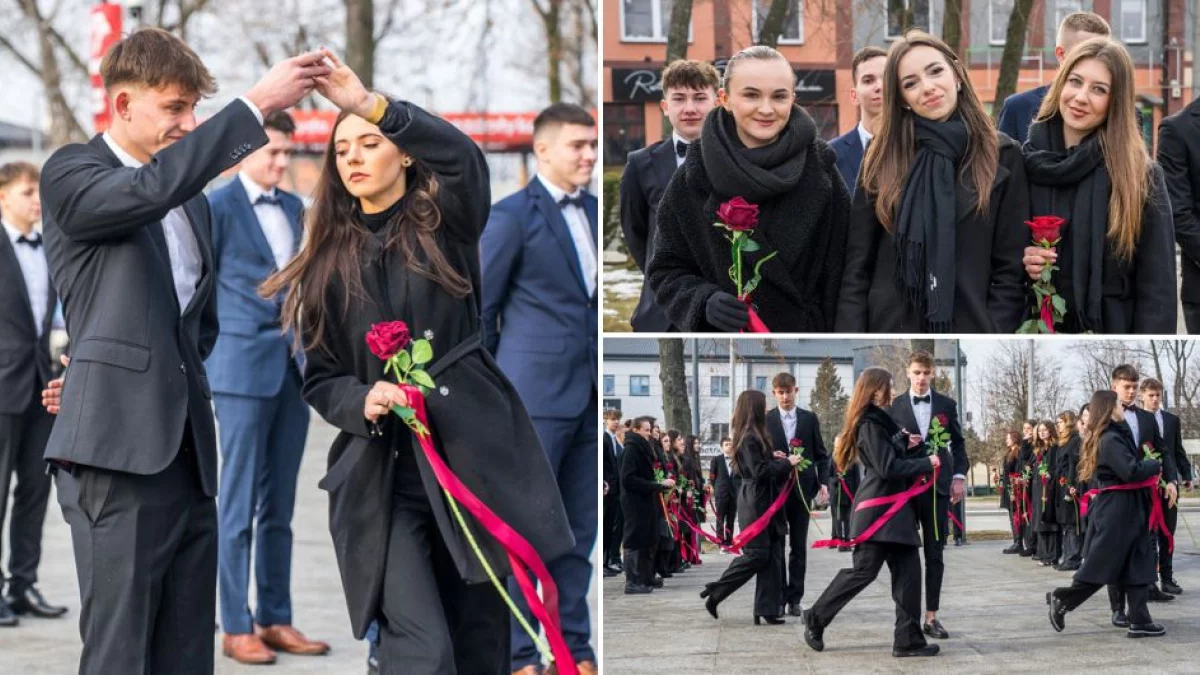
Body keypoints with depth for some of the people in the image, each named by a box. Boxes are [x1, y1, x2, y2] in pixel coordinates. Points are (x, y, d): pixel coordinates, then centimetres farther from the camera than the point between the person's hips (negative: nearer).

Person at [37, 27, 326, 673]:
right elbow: (150, 188, -23)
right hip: (118, 450, -7)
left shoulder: (190, 201, 21)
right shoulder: (70, 172, -1)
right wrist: (256, 104, -24)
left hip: (188, 450, 7)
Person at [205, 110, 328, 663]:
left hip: (291, 370, 6)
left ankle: (275, 620, 14)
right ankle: (236, 627, 3)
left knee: (279, 507, 9)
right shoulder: (217, 207, -5)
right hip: (244, 369, -6)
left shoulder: (293, 207, 15)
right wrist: (208, 355, -4)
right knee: (239, 504, -2)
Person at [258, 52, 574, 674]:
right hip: (380, 475, 0)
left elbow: (465, 158, -16)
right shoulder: (326, 263, 13)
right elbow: (319, 378, 11)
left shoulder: (445, 225, 7)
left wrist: (371, 104, -26)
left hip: (475, 455, 0)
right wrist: (363, 401, -11)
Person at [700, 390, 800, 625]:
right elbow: (758, 471, -20)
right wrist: (786, 463, -13)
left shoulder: (755, 436, 15)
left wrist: (772, 457, 4)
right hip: (755, 502, -10)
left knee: (772, 555, 5)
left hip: (765, 503, 10)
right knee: (756, 554, -8)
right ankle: (714, 594, 3)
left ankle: (767, 610, 4)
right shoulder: (749, 438, -15)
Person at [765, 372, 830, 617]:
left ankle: (794, 598, 8)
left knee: (799, 546, 4)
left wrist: (823, 483, -3)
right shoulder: (766, 420, 3)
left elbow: (821, 454, 8)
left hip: (802, 489, 1)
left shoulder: (809, 419, 7)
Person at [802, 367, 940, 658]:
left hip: (894, 508, 10)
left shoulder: (882, 420, 17)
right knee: (863, 570, -5)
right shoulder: (870, 424, -13)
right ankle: (816, 619, 10)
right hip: (877, 510, -10)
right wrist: (927, 464, -13)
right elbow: (887, 467, -20)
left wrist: (911, 446, 1)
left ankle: (908, 639, 2)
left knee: (907, 571, 3)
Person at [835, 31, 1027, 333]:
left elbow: (1011, 267, 1)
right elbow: (857, 268, 4)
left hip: (971, 330, -1)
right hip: (890, 329, 1)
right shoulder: (882, 159, 6)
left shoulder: (1002, 156, 3)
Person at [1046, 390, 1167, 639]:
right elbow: (1131, 471, -25)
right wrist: (1155, 465, -9)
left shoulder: (1116, 435, 14)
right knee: (1102, 565, -3)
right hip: (1116, 511, -10)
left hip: (1127, 511, 10)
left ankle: (1139, 621, 4)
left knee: (1138, 567, 6)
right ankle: (1062, 600, 10)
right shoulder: (1111, 440, -17)